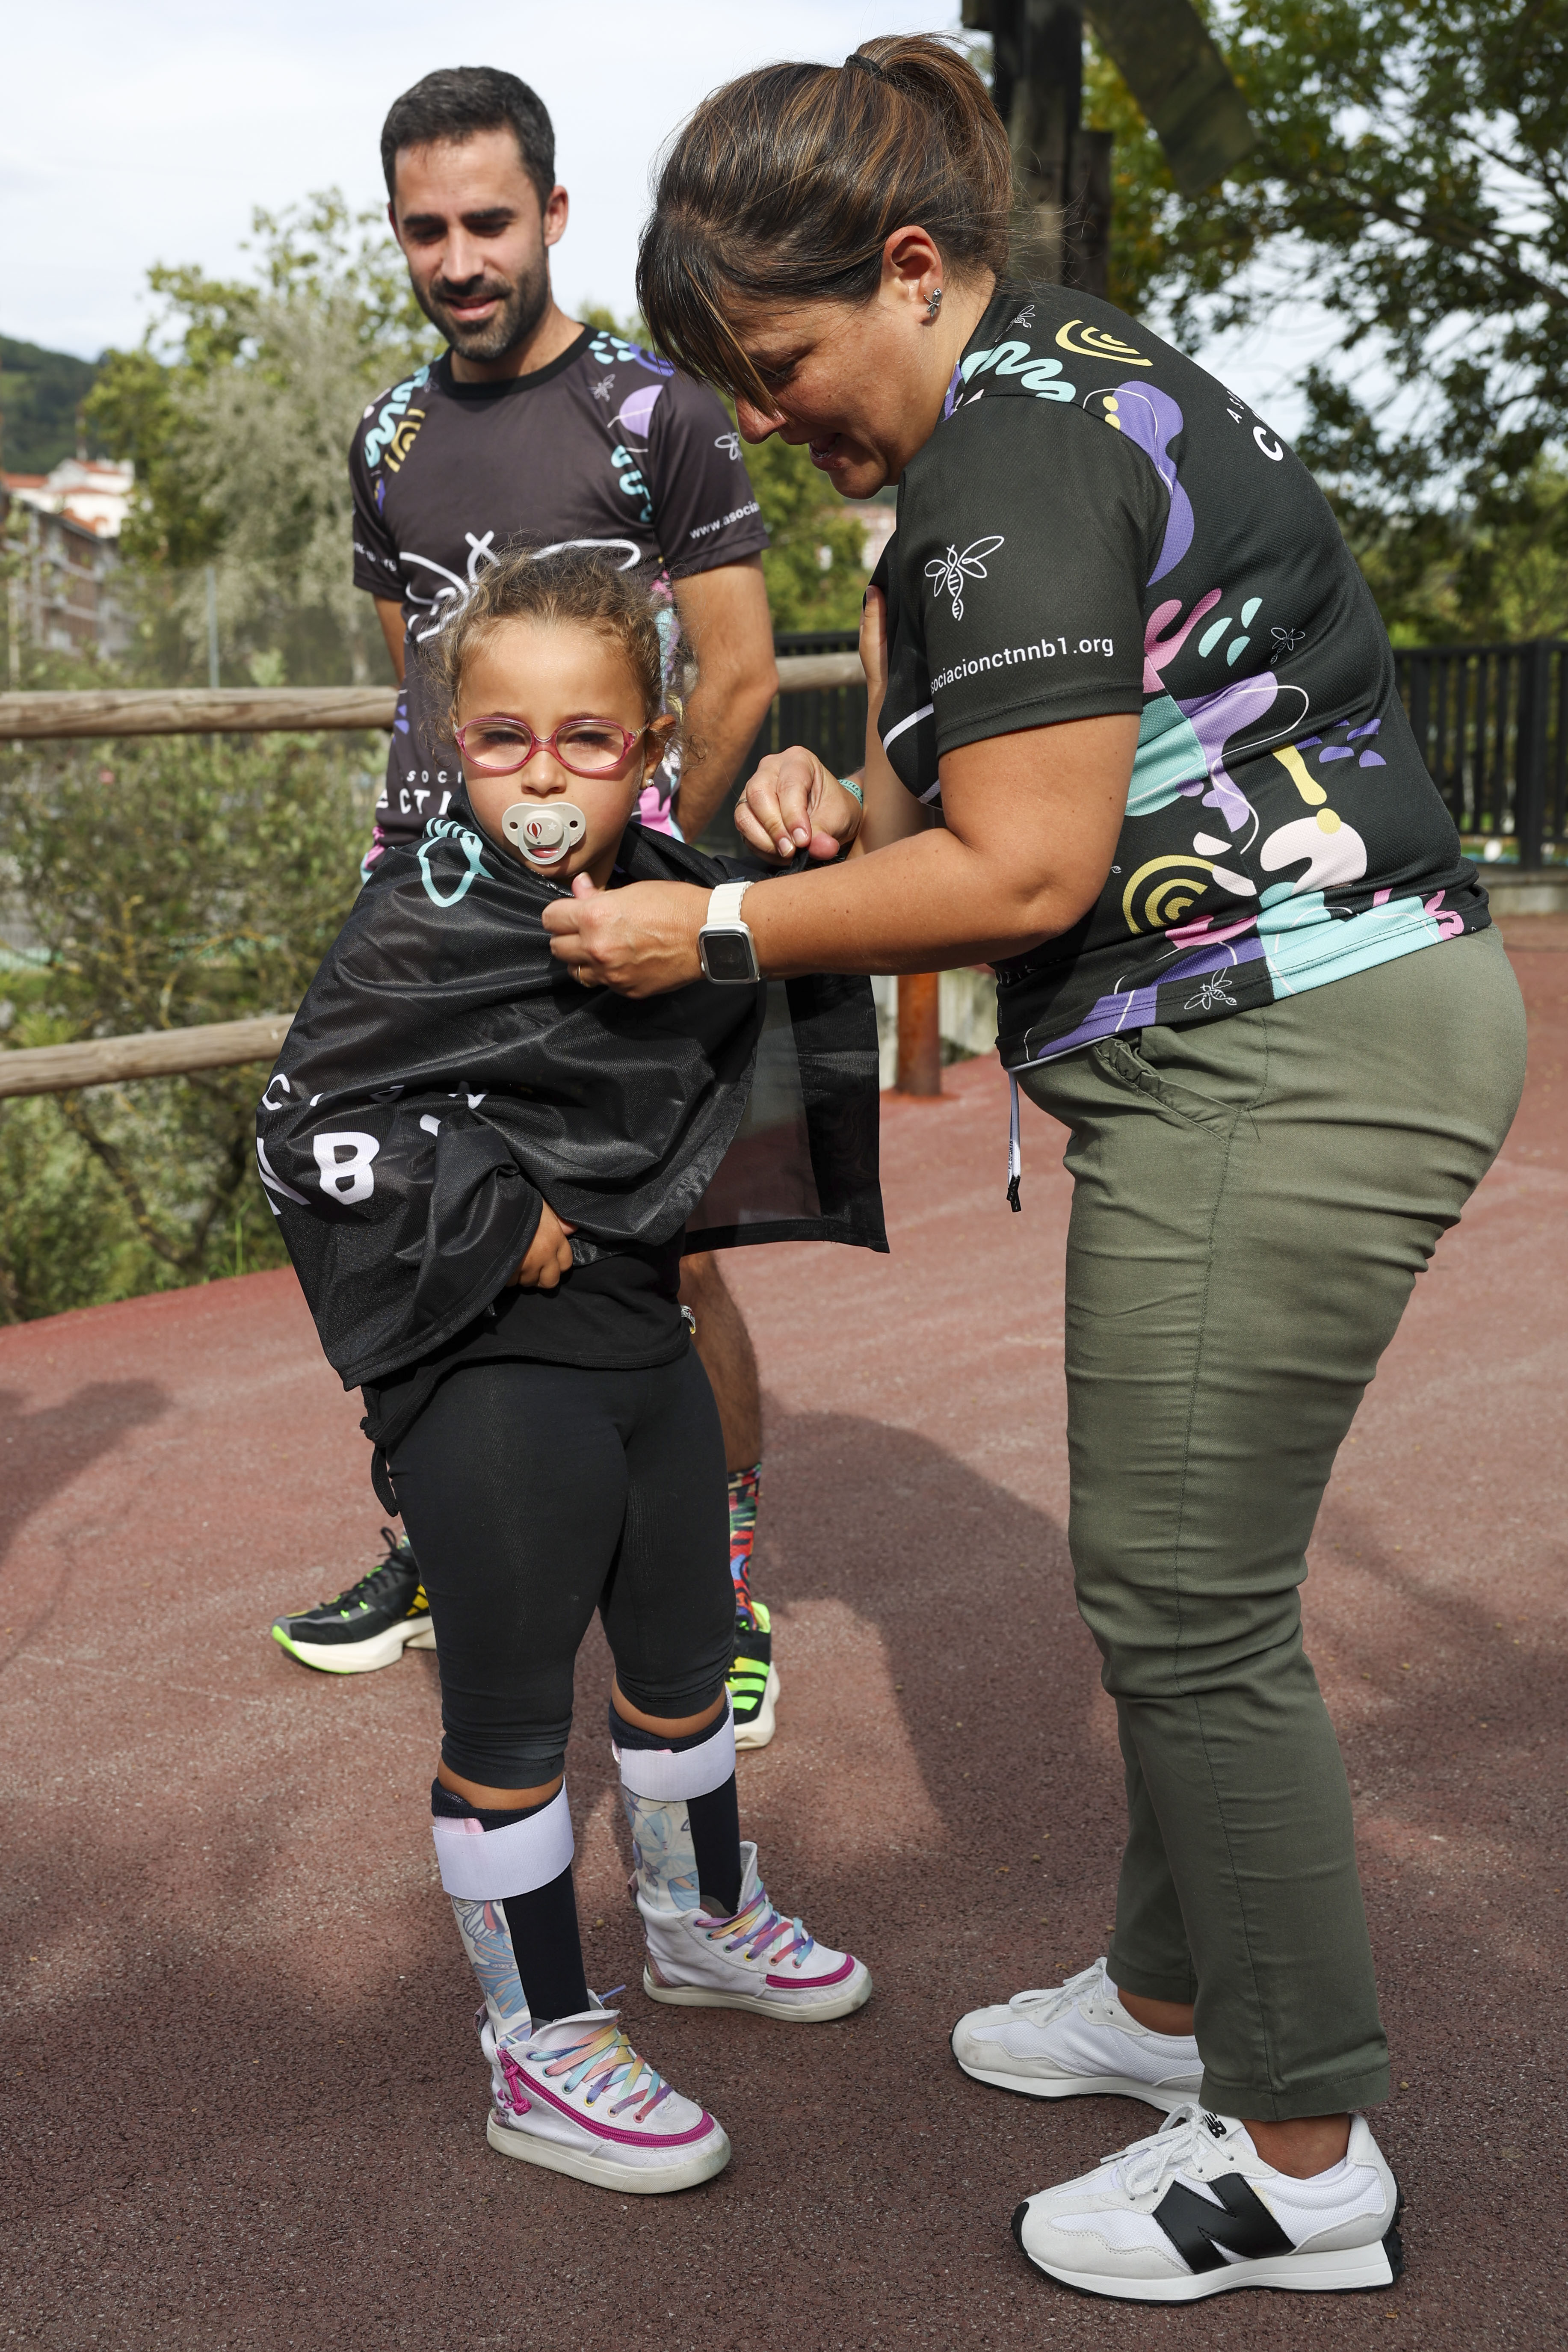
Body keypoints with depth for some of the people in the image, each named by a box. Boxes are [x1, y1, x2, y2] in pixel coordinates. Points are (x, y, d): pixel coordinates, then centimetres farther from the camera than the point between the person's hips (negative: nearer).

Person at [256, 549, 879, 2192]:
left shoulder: (669, 886, 4)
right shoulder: (428, 920, -16)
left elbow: (792, 994, 20)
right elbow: (308, 1135, -18)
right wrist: (503, 1226, -17)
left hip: (638, 1334, 8)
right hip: (488, 1373, -7)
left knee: (685, 1654, 22)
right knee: (511, 1716, 3)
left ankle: (701, 1918, 47)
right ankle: (539, 2051, 19)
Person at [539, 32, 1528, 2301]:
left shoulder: (1011, 457, -15)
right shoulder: (1063, 371, 17)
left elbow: (1025, 873, -19)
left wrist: (710, 931, -9)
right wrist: (850, 810, 6)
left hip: (1281, 1067, -11)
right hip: (1299, 1038, 11)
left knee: (1185, 1604, -2)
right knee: (1185, 1575, 18)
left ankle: (1304, 2161, 14)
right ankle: (1172, 1998, 35)